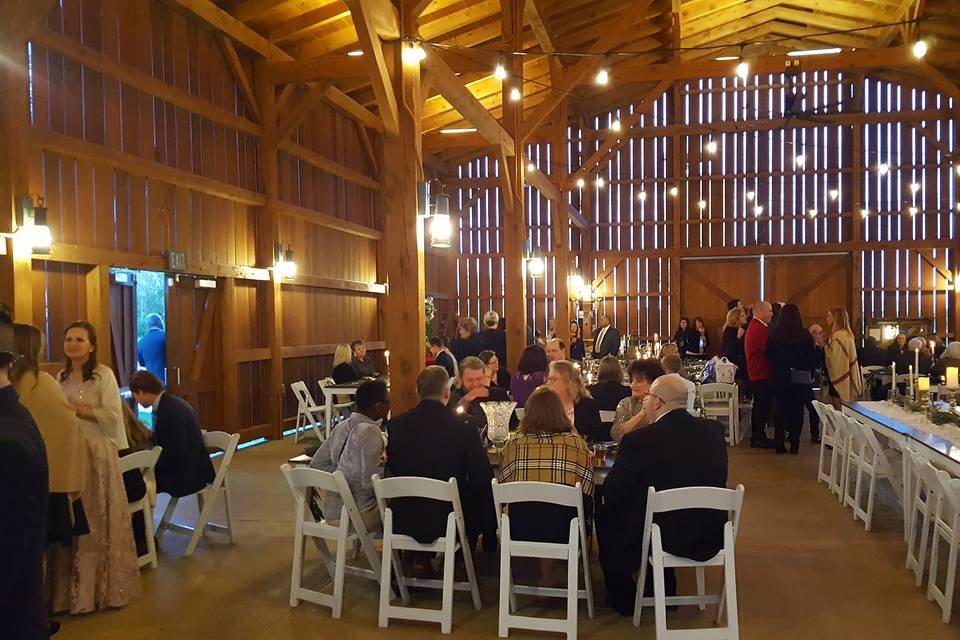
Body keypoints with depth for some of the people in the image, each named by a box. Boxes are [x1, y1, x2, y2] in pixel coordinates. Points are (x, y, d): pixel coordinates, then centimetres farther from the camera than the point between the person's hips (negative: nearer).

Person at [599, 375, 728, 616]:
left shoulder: (638, 440, -22)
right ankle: (664, 590, 43)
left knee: (606, 515, 22)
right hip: (710, 536, 6)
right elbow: (717, 481, 11)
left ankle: (624, 601, 34)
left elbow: (611, 493, -13)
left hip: (661, 538, -5)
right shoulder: (714, 430, -5)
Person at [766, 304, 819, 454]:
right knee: (797, 410, 6)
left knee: (781, 409, 8)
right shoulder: (805, 335, -7)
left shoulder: (774, 334, -7)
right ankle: (794, 444, 8)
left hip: (779, 377, 0)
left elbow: (768, 355, 1)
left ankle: (779, 444, 9)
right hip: (801, 378, 0)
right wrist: (811, 376, 9)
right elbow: (813, 357, -1)